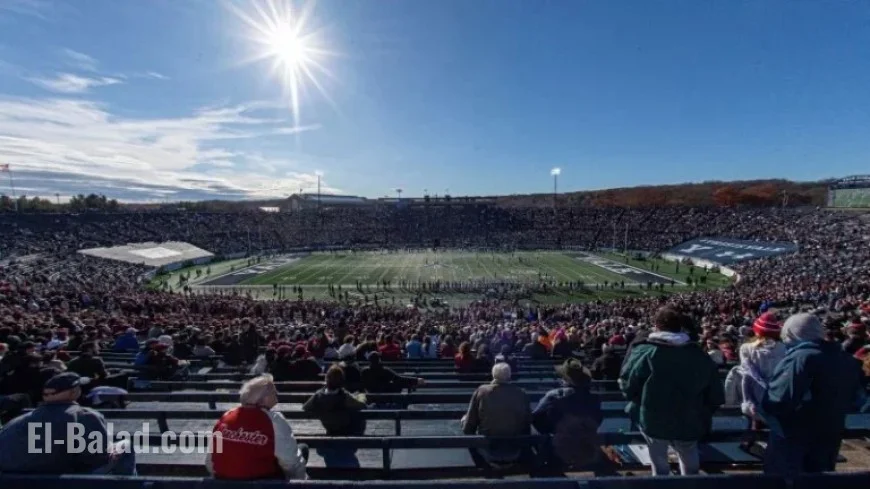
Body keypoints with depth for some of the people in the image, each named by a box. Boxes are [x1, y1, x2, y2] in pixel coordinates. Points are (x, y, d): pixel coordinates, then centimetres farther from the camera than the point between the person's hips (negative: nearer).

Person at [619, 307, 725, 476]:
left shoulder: (644, 352, -17)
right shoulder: (700, 355, -4)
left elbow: (627, 386, -12)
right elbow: (715, 394, 3)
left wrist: (640, 401, 10)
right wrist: (702, 414, 20)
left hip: (653, 420, -3)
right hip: (689, 422, 3)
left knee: (660, 468, 19)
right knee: (690, 468, 29)